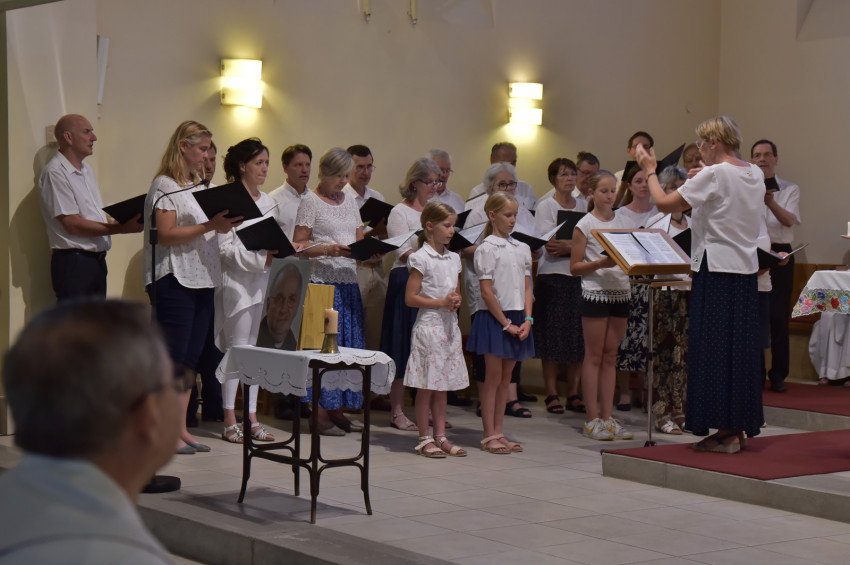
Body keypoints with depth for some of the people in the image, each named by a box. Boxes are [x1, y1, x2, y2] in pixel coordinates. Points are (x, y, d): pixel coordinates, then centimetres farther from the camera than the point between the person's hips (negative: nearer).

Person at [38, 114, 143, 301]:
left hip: (97, 261, 9)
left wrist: (127, 222, 0)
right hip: (73, 263, -9)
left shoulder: (87, 171, 17)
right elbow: (73, 225, -18)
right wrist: (121, 228, -19)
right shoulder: (55, 173, -13)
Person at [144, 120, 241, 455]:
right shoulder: (164, 185, -6)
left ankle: (181, 427, 12)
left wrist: (225, 225, 6)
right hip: (175, 280, -8)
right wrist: (210, 226, -21)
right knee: (172, 357, -7)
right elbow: (166, 234, -16)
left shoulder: (201, 186, 19)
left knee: (191, 358, 8)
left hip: (203, 279, 8)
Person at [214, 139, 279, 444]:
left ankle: (252, 418, 11)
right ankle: (229, 421, 0)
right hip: (236, 281, -7)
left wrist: (279, 252, 1)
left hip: (262, 281, 7)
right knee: (238, 348, -6)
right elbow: (226, 249, -13)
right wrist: (260, 259, -20)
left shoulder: (268, 202, 15)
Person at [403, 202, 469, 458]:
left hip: (450, 326, 7)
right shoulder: (421, 258, -9)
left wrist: (456, 301, -2)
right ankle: (425, 439, 6)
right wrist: (441, 302, -17)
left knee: (443, 386, 11)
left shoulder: (454, 259, 12)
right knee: (427, 386, -1)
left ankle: (440, 436, 16)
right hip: (429, 325, -7)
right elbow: (410, 298, -11)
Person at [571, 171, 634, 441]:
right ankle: (592, 419, 2)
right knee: (594, 356, -1)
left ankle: (607, 418, 10)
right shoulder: (585, 225, -3)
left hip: (620, 292, 5)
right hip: (595, 293, -5)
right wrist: (600, 263, -19)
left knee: (610, 355, 7)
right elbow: (575, 267, -4)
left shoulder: (624, 222, 11)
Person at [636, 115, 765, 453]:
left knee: (713, 347, -2)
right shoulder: (755, 174, 10)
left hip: (716, 269, -7)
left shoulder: (713, 175, -12)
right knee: (740, 347, 10)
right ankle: (740, 427, 14)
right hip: (746, 268, 8)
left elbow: (664, 203, -12)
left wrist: (649, 171, 3)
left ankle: (724, 430, -2)